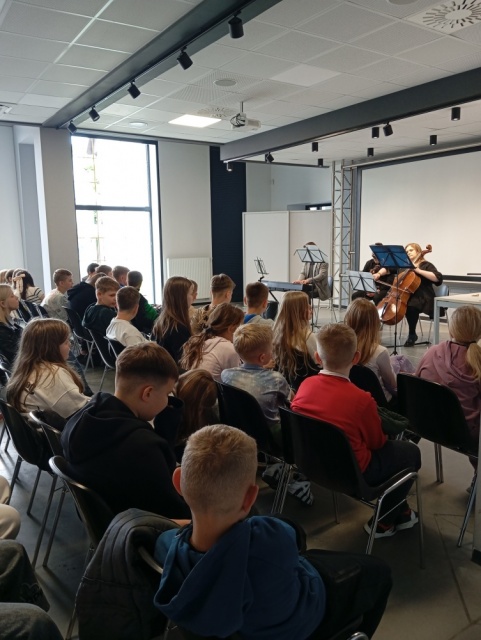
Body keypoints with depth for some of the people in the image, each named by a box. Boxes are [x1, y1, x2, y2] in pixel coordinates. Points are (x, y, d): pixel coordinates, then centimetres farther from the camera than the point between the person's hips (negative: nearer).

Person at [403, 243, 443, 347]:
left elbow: (437, 278, -16)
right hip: (407, 295, 6)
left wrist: (418, 270, -20)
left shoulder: (426, 265, 1)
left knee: (411, 306, -37)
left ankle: (412, 335, -18)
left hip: (422, 298, -5)